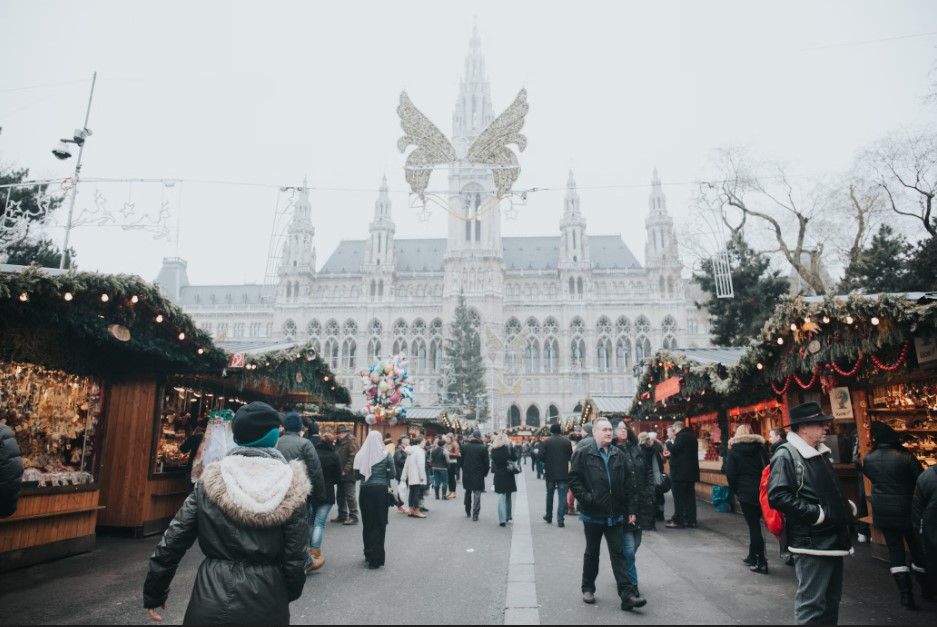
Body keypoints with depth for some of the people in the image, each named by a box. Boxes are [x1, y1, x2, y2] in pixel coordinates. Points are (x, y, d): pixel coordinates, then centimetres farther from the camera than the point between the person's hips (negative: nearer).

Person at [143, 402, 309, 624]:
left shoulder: (210, 482, -5)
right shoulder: (290, 487, -9)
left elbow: (172, 542, -1)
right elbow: (294, 557, -6)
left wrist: (153, 594, 14)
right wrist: (290, 593, 13)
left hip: (212, 599, 1)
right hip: (265, 604, 0)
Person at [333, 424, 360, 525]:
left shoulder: (351, 442, -10)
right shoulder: (339, 443, 17)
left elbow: (352, 459, -18)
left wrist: (345, 471, -21)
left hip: (348, 475, -9)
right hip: (341, 475, 9)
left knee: (350, 496, -6)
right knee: (340, 496, 14)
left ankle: (353, 517, 0)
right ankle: (342, 515, 26)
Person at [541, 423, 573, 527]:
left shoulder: (546, 442, -8)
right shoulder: (567, 441, -4)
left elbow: (541, 456, -10)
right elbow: (571, 457, 1)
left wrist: (544, 467, 7)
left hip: (550, 473, 1)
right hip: (563, 473, 0)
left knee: (550, 495, 17)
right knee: (562, 496, 3)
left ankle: (549, 516, 28)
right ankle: (560, 519, -3)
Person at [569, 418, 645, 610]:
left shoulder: (618, 455, 6)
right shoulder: (583, 454, -7)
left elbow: (626, 484, 8)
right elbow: (574, 479, -7)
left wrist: (631, 509, 5)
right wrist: (586, 497, -16)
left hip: (615, 515, 3)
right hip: (593, 513, -2)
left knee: (619, 554, 3)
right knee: (592, 553, 13)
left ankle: (627, 595, 4)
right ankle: (588, 589, 29)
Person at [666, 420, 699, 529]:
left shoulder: (681, 436, -14)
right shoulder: (692, 435, 15)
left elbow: (674, 449, -21)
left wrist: (670, 442, -3)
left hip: (681, 472, -9)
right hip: (691, 471, 9)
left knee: (679, 497, -4)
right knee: (690, 495, 11)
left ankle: (678, 521, -2)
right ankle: (691, 520, 15)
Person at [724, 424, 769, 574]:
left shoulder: (734, 450, -1)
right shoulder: (760, 447, 8)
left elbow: (730, 474, -6)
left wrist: (735, 491, 6)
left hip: (746, 492, -4)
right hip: (761, 491, 4)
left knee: (753, 526, 0)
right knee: (755, 523, 16)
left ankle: (761, 563, 0)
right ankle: (752, 557, 26)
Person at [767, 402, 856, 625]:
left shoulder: (821, 453, 14)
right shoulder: (786, 455, -15)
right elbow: (778, 496, -23)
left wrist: (846, 506, 10)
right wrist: (816, 513, -22)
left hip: (833, 539, 9)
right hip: (811, 542, -9)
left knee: (831, 599, 19)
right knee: (811, 603, -3)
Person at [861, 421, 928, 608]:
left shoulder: (868, 459, -6)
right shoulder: (906, 457, -16)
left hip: (883, 513, 2)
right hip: (906, 510, -1)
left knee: (895, 549, 10)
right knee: (917, 547, 17)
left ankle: (905, 593, 6)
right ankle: (925, 588, 32)